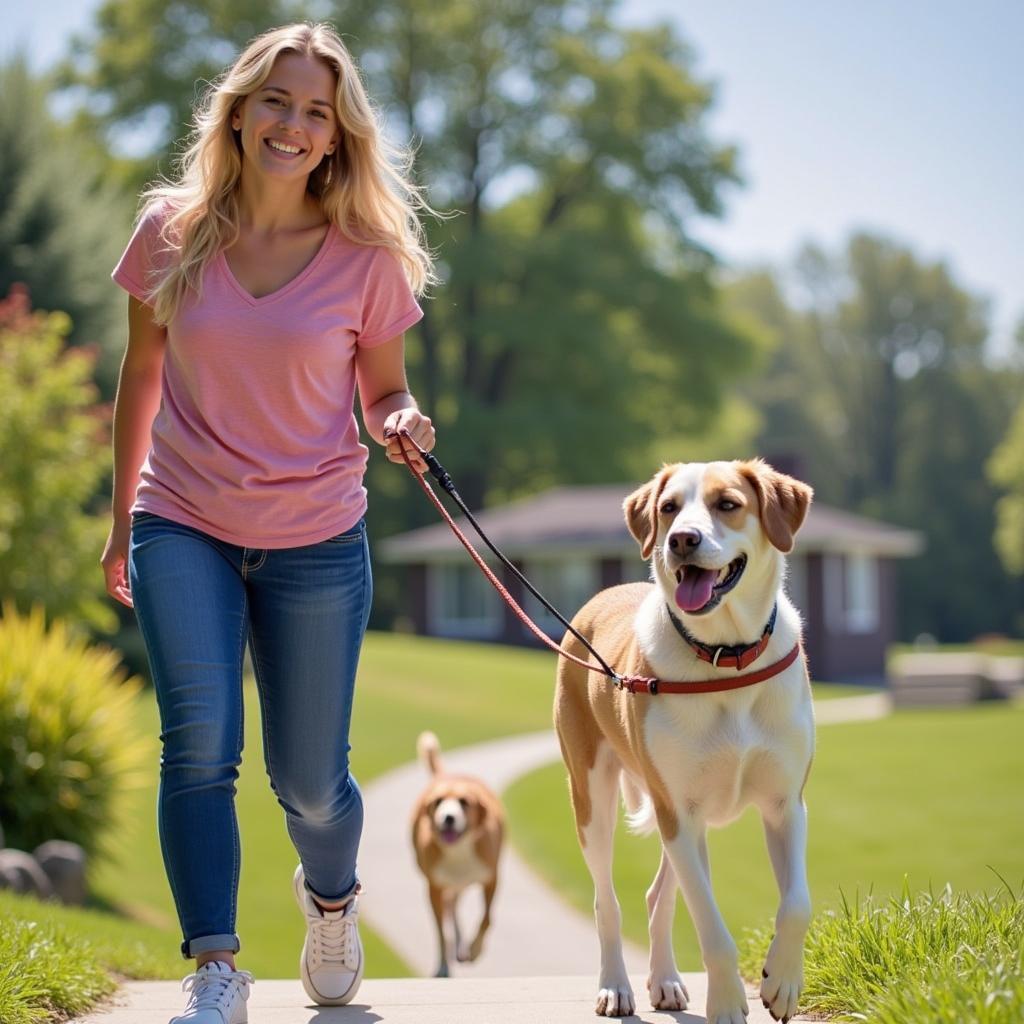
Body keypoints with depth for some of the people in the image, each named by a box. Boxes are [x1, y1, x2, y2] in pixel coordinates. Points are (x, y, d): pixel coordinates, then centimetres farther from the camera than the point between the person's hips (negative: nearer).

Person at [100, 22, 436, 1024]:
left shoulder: (369, 257, -6)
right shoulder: (172, 232, -3)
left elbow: (384, 390, 6)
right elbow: (141, 379, 9)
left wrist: (404, 422, -18)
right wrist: (121, 517, 15)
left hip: (316, 542, 0)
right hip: (183, 528, 0)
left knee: (310, 780, 7)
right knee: (198, 744, -16)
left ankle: (330, 896, 40)